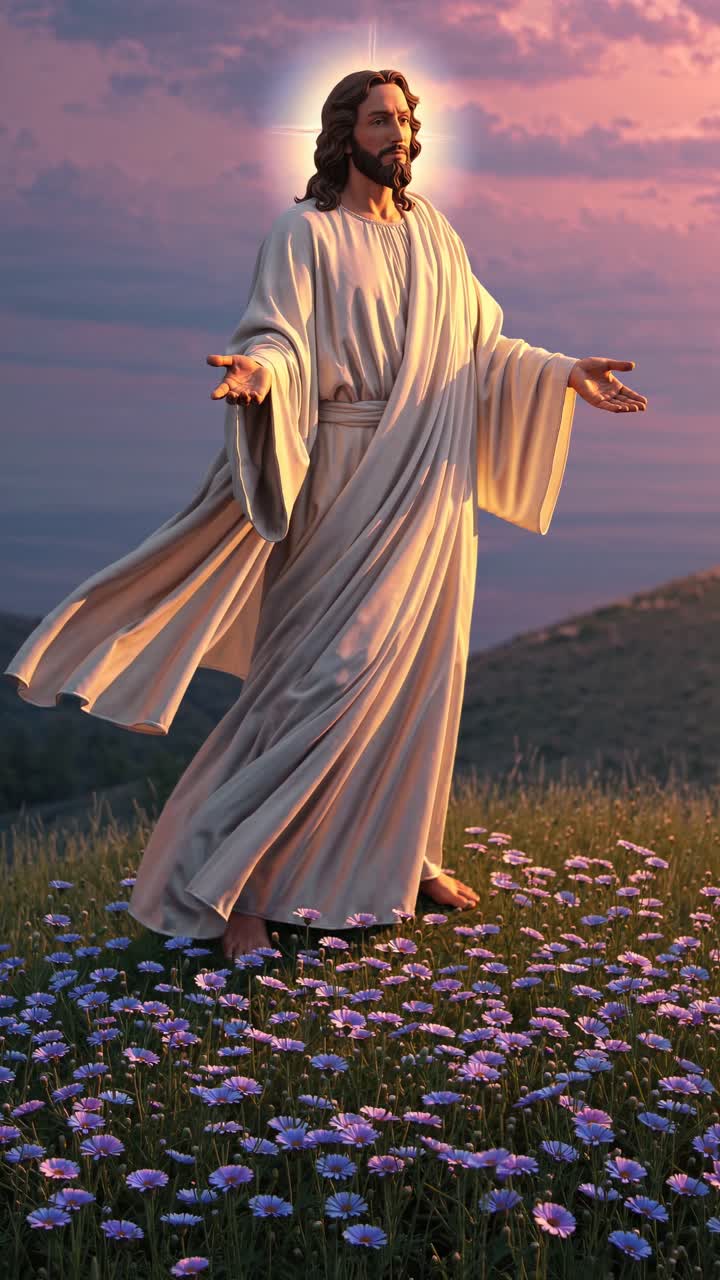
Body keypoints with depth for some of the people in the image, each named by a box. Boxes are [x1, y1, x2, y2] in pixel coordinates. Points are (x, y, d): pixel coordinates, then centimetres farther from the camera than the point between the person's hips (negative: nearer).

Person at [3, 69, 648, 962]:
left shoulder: (433, 236, 14)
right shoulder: (305, 235, -4)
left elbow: (480, 347, 19)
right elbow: (280, 339, -15)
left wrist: (564, 374, 10)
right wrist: (260, 372, -37)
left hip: (431, 491, 6)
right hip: (347, 486, -6)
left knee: (417, 673, 11)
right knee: (321, 676, -11)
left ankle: (400, 856, 26)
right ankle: (215, 880, -4)